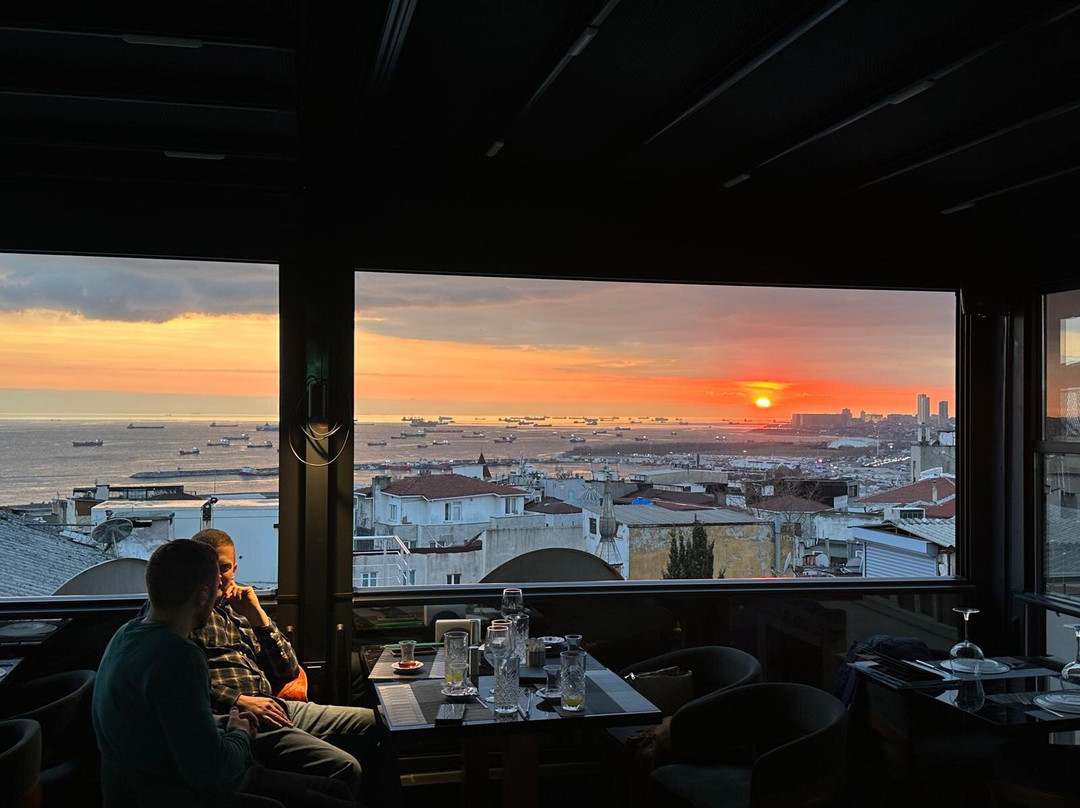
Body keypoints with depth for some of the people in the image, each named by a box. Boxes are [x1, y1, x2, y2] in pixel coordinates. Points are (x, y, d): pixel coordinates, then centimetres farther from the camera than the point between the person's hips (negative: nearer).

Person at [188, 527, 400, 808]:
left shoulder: (237, 610, 22)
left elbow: (288, 671, 15)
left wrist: (258, 616, 6)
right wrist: (239, 701, -22)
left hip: (274, 706, 8)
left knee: (376, 724, 3)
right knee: (344, 767, -24)